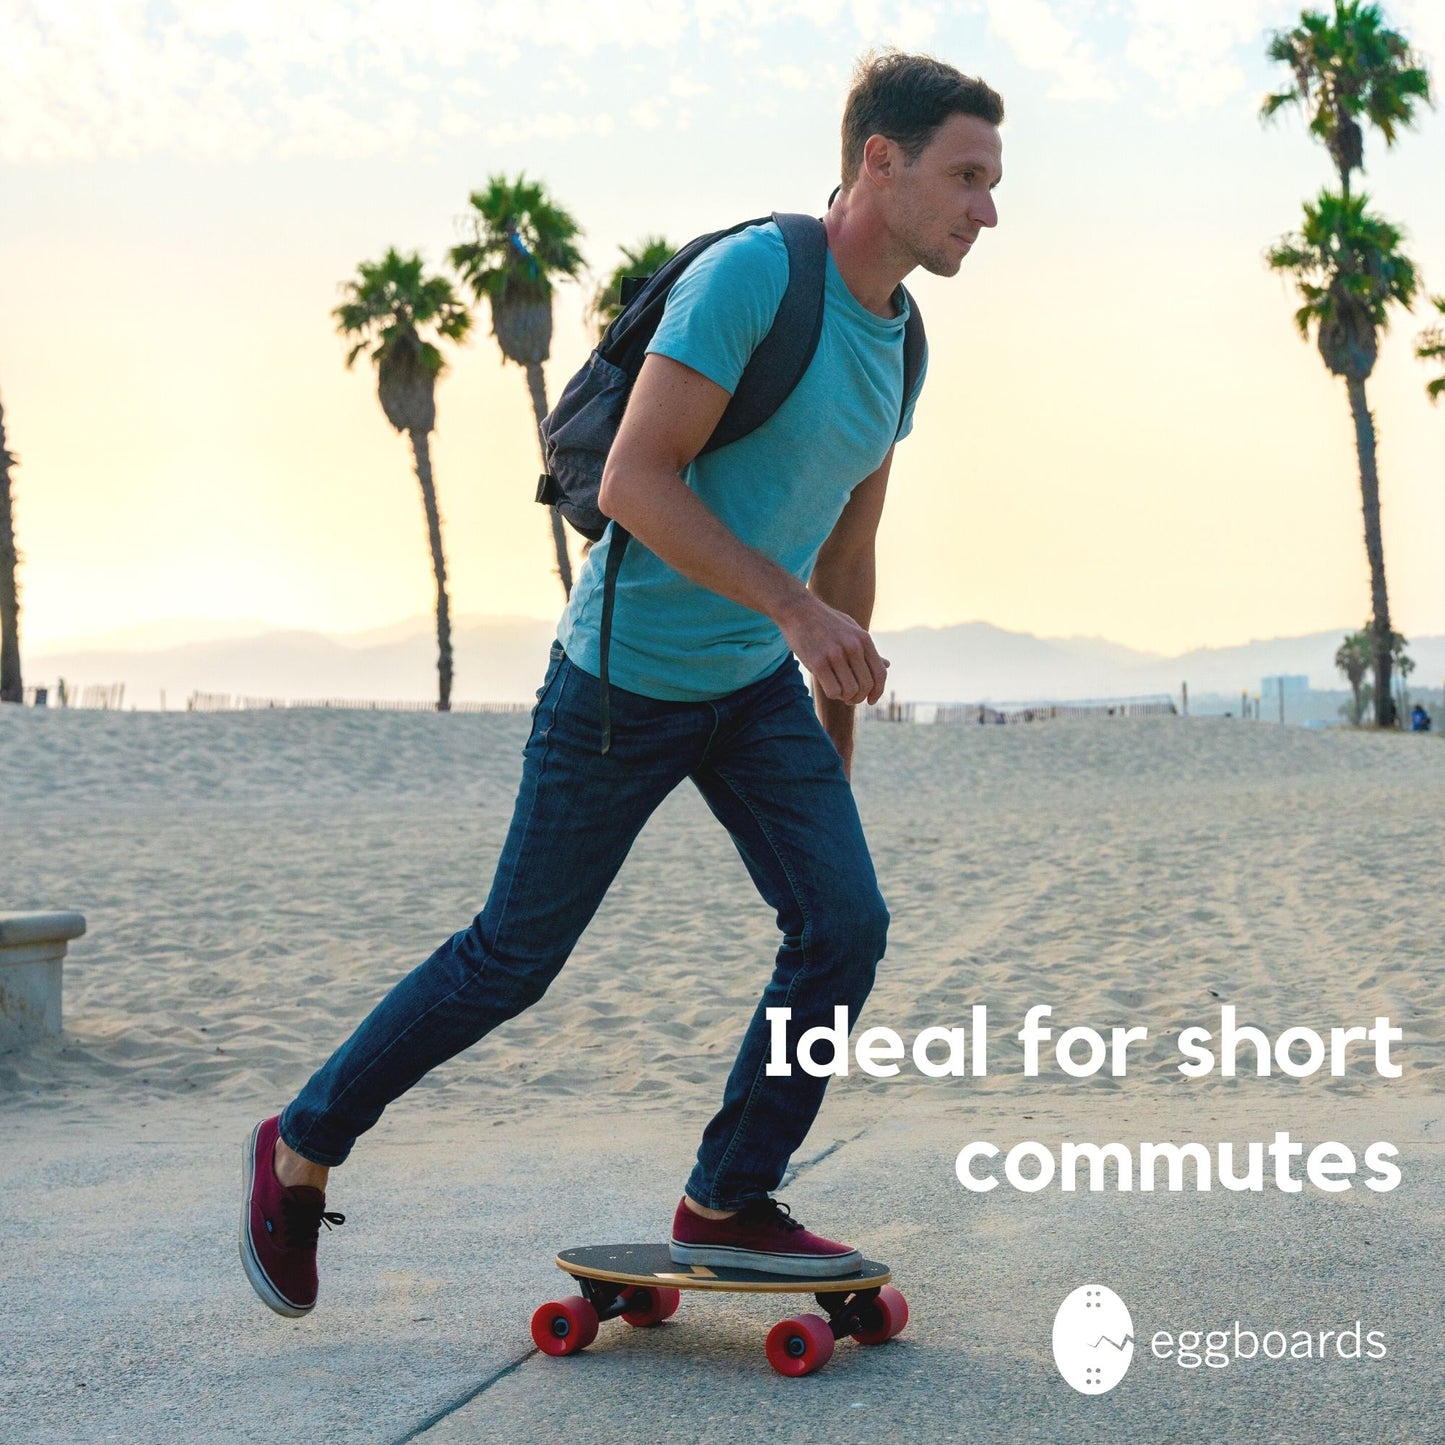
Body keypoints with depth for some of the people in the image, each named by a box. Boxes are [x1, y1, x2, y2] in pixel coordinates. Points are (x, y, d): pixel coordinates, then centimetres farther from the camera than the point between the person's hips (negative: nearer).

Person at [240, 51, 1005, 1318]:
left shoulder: (895, 352, 3)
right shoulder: (749, 273, -22)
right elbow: (634, 482, -26)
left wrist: (838, 760, 16)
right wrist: (797, 609, -33)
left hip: (754, 688, 7)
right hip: (623, 680, -7)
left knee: (844, 924, -8)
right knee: (514, 958, 3)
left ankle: (727, 1209, 6)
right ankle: (302, 1149, 23)